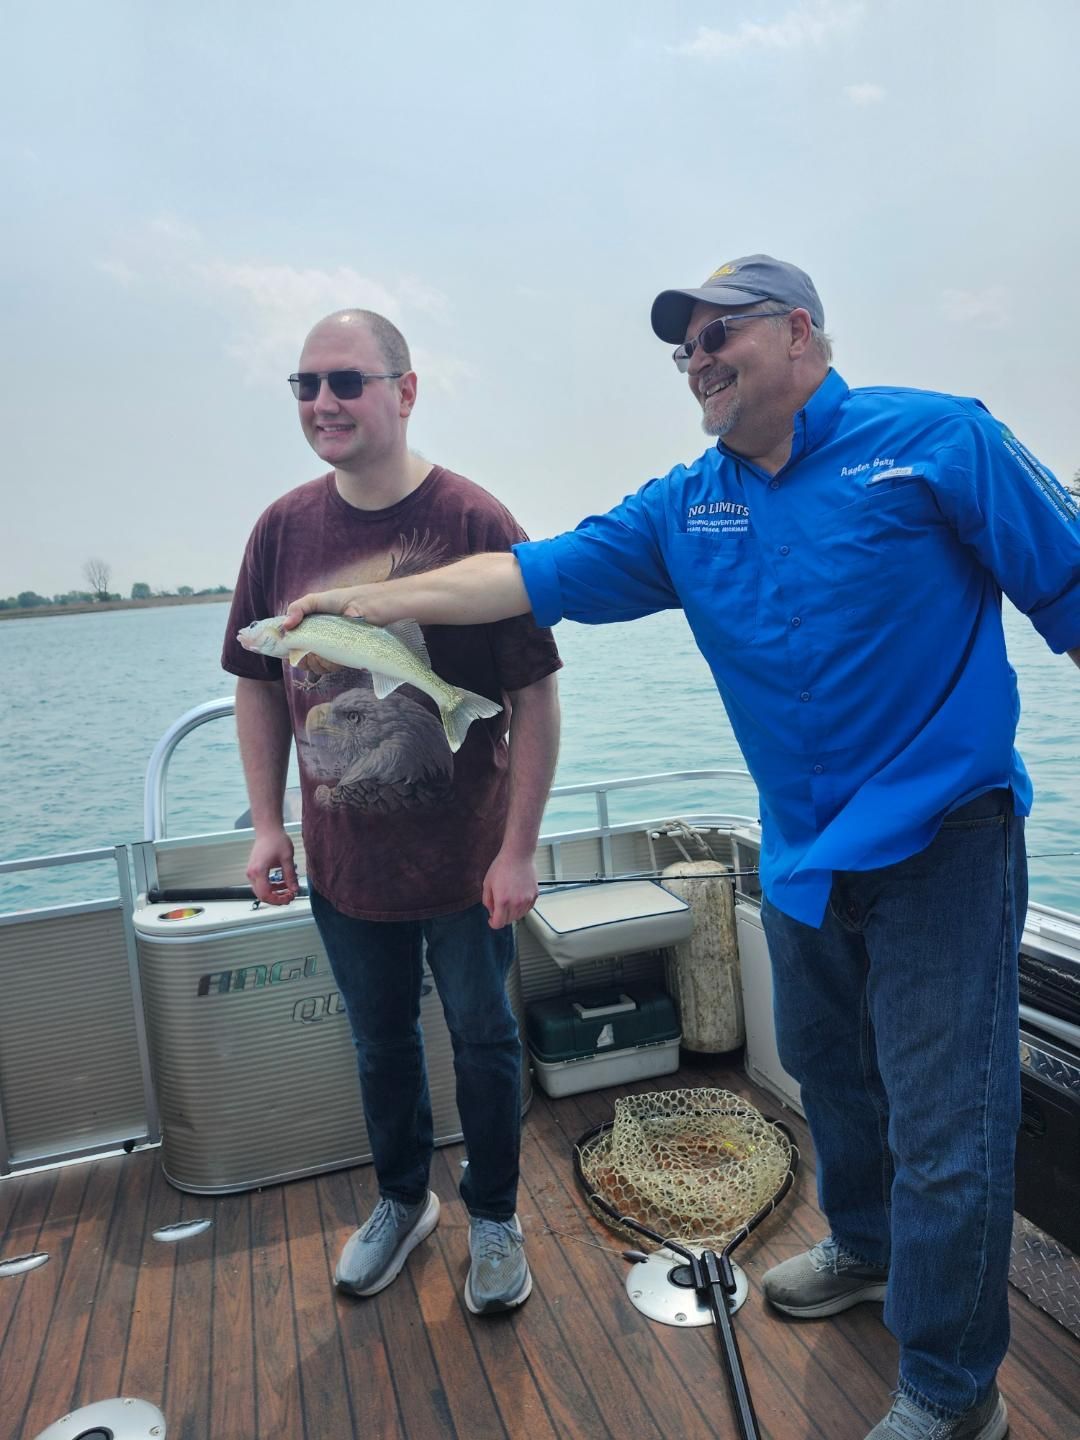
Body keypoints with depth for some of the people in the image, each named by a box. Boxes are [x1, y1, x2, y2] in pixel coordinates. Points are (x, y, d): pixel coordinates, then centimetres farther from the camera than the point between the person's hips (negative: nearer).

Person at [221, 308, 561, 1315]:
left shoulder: (473, 523, -15)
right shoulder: (284, 528, -3)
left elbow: (535, 692, -14)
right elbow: (259, 684, 6)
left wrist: (519, 848, -15)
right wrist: (267, 826, 3)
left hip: (463, 858, -3)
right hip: (342, 858, 4)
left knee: (481, 1039, 14)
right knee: (380, 1043, 21)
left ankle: (493, 1218, 39)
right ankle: (402, 1201, 46)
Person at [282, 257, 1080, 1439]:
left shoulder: (935, 440, -8)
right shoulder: (685, 509, 5)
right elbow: (533, 575, 3)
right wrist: (372, 600, -1)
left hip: (941, 840, -5)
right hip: (803, 855, 5)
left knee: (944, 1124, 2)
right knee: (826, 1069, 22)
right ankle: (867, 1250, 50)